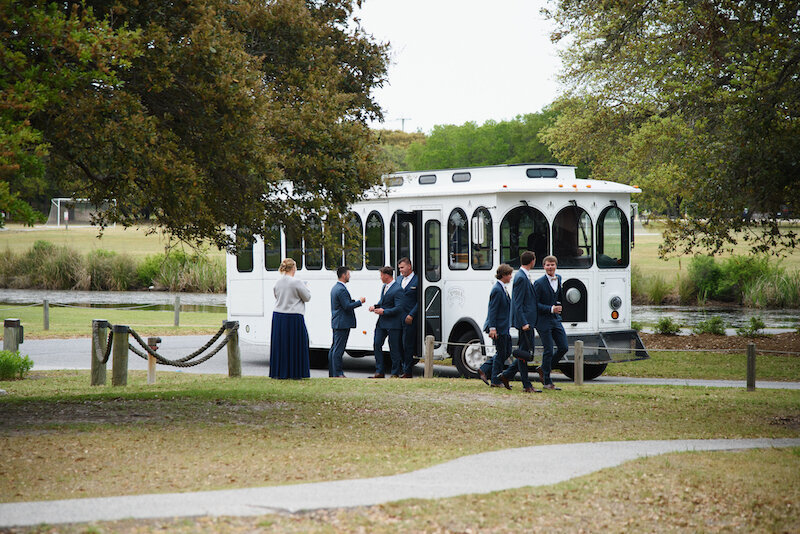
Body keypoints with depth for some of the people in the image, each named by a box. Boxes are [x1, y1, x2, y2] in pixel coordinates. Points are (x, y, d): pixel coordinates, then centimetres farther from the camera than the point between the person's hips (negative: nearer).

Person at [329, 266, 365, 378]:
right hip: (342, 323, -11)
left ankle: (332, 372, 18)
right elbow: (347, 306, -21)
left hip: (336, 323, 11)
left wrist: (351, 301, 12)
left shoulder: (335, 288, 15)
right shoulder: (341, 289, -18)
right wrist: (359, 302, -11)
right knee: (338, 349, -8)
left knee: (334, 348, 13)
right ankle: (337, 373, -8)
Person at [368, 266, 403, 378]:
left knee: (394, 349, 0)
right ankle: (379, 372, 11)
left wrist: (384, 311, -18)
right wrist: (375, 306, 6)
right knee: (377, 345, 5)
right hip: (381, 322, 9)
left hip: (393, 324, -9)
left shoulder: (397, 289, -17)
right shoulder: (384, 287, 12)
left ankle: (395, 373, 9)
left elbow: (398, 308, -19)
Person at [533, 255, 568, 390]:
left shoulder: (558, 278, 9)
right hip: (543, 321, -7)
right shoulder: (539, 283, -12)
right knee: (548, 351, -5)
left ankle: (543, 369, 22)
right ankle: (547, 382, 4)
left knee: (563, 347, 3)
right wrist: (551, 309, -22)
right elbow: (535, 304, -14)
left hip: (556, 319, 7)